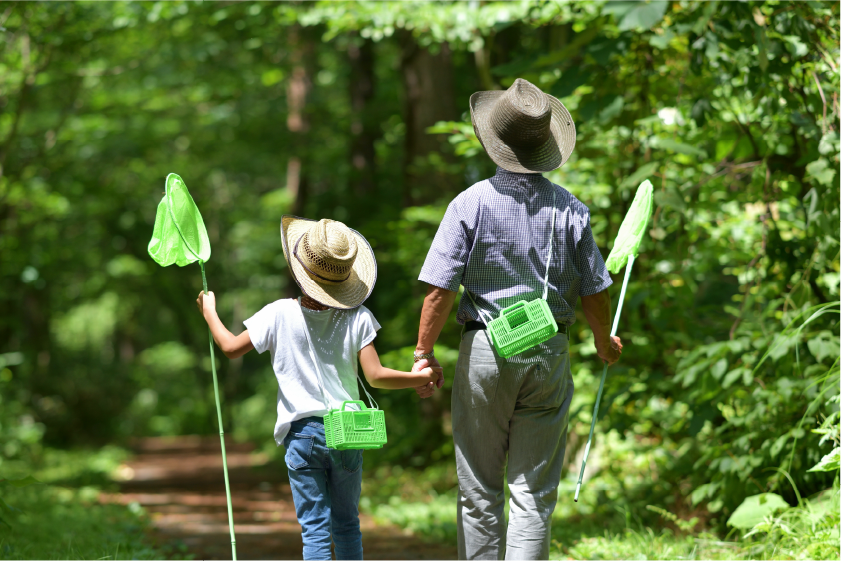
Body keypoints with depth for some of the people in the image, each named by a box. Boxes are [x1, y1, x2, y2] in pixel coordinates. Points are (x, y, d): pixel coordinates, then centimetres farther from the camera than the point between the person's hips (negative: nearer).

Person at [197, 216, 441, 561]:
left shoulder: (279, 315, -6)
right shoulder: (357, 318, -4)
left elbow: (230, 348, 1)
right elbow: (376, 376, -9)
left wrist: (209, 312, 18)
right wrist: (419, 378, 5)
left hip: (303, 434, -2)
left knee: (314, 527, -2)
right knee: (347, 523, 15)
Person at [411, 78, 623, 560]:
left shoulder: (472, 202, -7)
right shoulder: (571, 209, 0)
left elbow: (441, 289, -9)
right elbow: (594, 292, 5)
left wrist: (424, 352, 1)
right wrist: (605, 341, 24)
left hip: (486, 351, -2)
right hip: (550, 354, 2)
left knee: (479, 491, 8)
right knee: (534, 493, 3)